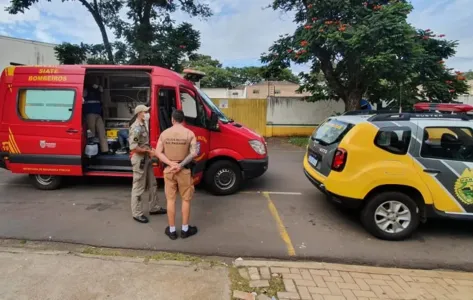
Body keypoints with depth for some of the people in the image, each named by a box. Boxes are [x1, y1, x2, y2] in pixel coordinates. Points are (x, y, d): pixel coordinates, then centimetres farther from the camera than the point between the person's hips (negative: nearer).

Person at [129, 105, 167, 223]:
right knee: (138, 187, 0)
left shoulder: (143, 126, 12)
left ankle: (154, 208, 29)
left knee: (152, 184, 17)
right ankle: (137, 213, 12)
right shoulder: (136, 128, -19)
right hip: (139, 159, -10)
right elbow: (133, 147, -25)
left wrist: (150, 150, 6)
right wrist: (148, 151, -17)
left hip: (146, 158, 10)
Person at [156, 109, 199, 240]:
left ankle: (172, 230, 19)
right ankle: (185, 230, 19)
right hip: (184, 170, -2)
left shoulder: (164, 133, 1)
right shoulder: (189, 133, -7)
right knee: (186, 199, 10)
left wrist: (171, 164, -11)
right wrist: (180, 165, -14)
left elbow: (158, 152, -4)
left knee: (171, 200, 10)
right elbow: (194, 153, -16)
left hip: (168, 170, 2)